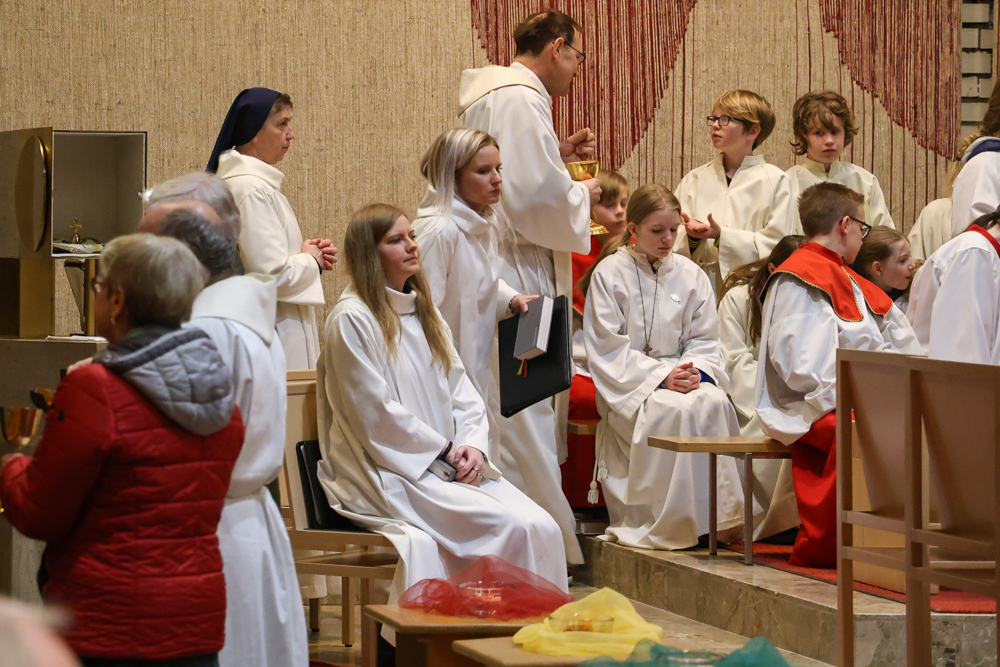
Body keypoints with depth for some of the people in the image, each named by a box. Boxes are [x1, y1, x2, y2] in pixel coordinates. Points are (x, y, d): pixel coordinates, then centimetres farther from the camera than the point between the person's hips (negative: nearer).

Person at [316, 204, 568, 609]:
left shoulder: (424, 315, 19)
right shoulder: (352, 320, -7)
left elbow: (463, 393, 16)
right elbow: (376, 415, -11)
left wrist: (474, 446, -4)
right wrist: (445, 450, -9)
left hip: (450, 465, 8)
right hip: (390, 473, -7)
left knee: (542, 527, -17)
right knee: (514, 528, -25)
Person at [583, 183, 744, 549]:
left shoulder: (690, 275, 12)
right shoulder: (609, 273, -1)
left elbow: (705, 338, 11)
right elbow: (608, 348, -7)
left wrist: (696, 370, -13)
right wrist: (661, 377, -18)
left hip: (681, 375, 4)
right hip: (628, 384, -4)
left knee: (715, 403, -30)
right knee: (678, 411, -35)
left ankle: (716, 514, -26)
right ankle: (670, 523, -29)